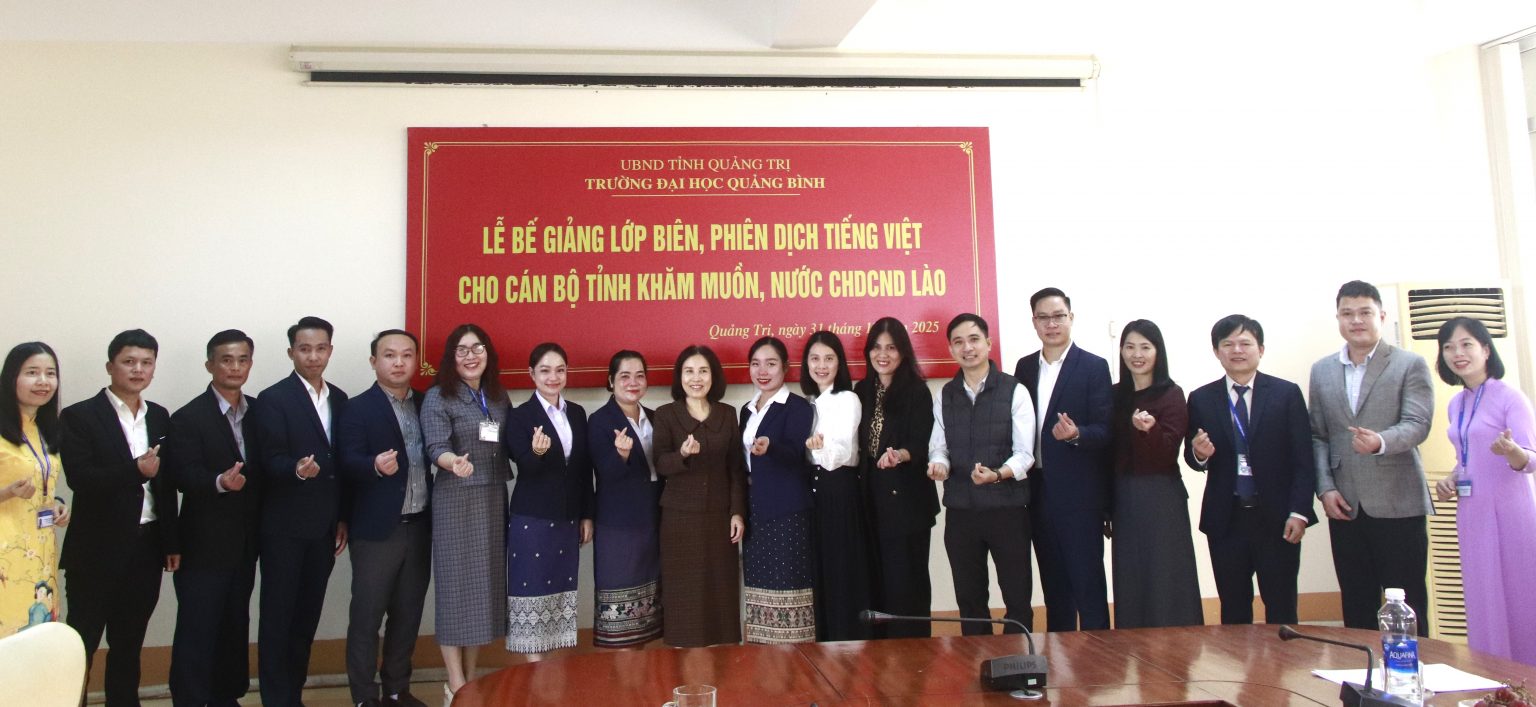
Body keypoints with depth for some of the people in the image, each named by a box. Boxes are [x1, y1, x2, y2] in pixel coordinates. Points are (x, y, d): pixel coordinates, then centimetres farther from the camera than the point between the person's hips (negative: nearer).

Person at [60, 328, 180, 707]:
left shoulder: (160, 417, 9)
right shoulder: (79, 416, -5)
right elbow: (79, 478, -17)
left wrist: (172, 541, 10)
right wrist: (135, 470, -31)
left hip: (147, 547, 5)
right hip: (97, 548, -4)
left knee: (129, 643, 14)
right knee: (81, 643, 4)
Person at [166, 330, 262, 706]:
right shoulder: (188, 418, -8)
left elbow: (263, 468, 7)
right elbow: (184, 476, -18)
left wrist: (262, 528, -2)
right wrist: (220, 482, -38)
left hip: (245, 543, 5)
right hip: (204, 544, -5)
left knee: (236, 626, 15)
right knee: (197, 630, 0)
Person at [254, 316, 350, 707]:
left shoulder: (339, 399, 10)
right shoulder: (273, 399, -7)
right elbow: (271, 461, -13)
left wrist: (343, 519, 9)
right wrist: (297, 469, -35)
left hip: (323, 526, 5)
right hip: (285, 526, -5)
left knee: (308, 614, 11)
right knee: (278, 615, 3)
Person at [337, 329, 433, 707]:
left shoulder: (426, 406, 9)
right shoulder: (357, 409, -6)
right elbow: (348, 465, -15)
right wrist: (376, 466, -34)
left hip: (420, 528, 5)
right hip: (377, 530, -5)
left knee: (408, 615, 14)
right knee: (366, 617, 4)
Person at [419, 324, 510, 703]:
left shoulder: (499, 396, 10)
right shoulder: (437, 397, -7)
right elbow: (436, 448, -19)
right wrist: (455, 462, -37)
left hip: (494, 498, 5)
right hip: (455, 500, -5)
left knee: (487, 582, 9)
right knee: (456, 585, 0)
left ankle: (471, 677, 21)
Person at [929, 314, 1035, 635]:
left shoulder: (1014, 391, -3)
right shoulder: (944, 396, 9)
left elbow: (1025, 453, -7)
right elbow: (938, 448, 10)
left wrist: (997, 474, -26)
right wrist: (938, 464, -14)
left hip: (1008, 508, -3)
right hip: (960, 510, 3)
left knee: (1017, 596, 5)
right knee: (968, 598, 12)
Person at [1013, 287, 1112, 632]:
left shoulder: (1093, 367, -4)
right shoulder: (1025, 367, 10)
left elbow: (1105, 431, -8)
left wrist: (1076, 434, -28)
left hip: (1079, 494, -5)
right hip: (1039, 491, 5)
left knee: (1087, 582, 0)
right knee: (1053, 583, 14)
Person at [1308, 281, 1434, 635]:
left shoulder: (1410, 365, 1)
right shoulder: (1321, 371, 12)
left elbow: (1417, 425, -11)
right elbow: (1317, 436, 11)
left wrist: (1380, 441, -31)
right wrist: (1325, 488, 0)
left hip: (1398, 503, -3)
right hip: (1345, 506, 3)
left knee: (1407, 604, 2)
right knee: (1356, 606, 9)